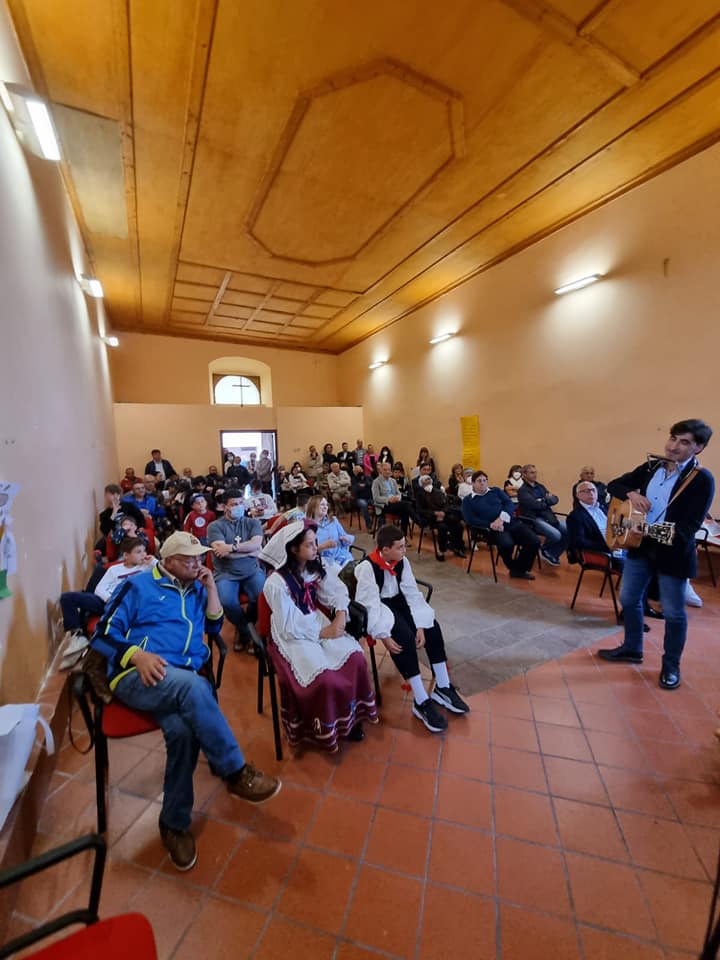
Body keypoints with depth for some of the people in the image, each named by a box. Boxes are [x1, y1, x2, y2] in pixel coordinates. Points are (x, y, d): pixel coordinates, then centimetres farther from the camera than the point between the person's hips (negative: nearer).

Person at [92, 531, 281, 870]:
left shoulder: (197, 589, 17)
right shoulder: (138, 586, 4)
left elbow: (214, 627, 14)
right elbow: (103, 634, 0)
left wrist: (210, 588, 3)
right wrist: (138, 655, -18)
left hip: (183, 682, 4)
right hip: (137, 676, -4)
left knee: (182, 729, -28)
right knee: (193, 685, -36)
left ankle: (175, 823, -4)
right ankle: (236, 773, -23)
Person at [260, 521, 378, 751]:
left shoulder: (316, 568, -2)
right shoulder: (276, 583, -20)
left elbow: (338, 591, 0)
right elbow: (290, 626, -17)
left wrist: (340, 617, -17)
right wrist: (323, 632, -14)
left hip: (319, 621, 6)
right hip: (293, 636, -5)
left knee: (355, 657, -15)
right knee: (324, 677, -25)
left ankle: (350, 715, 9)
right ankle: (324, 730, 6)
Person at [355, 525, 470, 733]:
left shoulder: (402, 561, -9)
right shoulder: (367, 567, -25)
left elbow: (412, 593, -8)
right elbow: (369, 605, -25)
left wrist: (420, 626, -17)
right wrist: (384, 636, -30)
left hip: (398, 602, 6)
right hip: (378, 607, -6)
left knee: (432, 627, -10)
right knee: (404, 637, -28)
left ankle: (442, 688, 5)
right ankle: (421, 702, -14)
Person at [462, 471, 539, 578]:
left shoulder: (496, 490, 19)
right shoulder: (468, 500, 10)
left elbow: (509, 504, 6)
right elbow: (470, 520, -4)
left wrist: (501, 519, -13)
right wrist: (491, 525, -15)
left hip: (511, 522, 4)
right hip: (493, 529, -4)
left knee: (535, 541, -17)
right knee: (507, 544, -35)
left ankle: (520, 569, 8)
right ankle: (514, 568, -1)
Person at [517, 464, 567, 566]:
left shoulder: (540, 487, 19)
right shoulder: (522, 490, -5)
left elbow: (555, 499, 11)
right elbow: (535, 505, -18)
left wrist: (545, 500, -10)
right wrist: (547, 501, 0)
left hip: (548, 517, 7)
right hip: (533, 519, -7)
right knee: (556, 535, -27)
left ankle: (553, 554, 7)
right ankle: (545, 551, 6)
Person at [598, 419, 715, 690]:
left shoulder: (702, 479, -14)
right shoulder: (651, 467, 3)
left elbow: (690, 526, -20)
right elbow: (614, 485, 9)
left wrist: (654, 533, -36)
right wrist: (631, 493, -13)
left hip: (673, 552, -5)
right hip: (640, 545, 5)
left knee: (673, 613, 9)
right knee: (629, 599, 14)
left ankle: (671, 666, 30)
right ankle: (632, 649, 34)